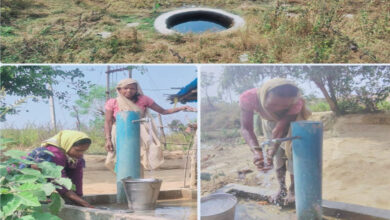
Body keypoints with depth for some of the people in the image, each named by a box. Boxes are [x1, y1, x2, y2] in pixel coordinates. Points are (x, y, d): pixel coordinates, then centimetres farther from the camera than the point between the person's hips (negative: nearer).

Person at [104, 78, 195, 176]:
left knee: (139, 165, -9)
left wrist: (181, 108, -5)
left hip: (141, 138, 0)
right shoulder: (113, 103, 3)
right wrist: (108, 139, -8)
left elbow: (163, 111, 6)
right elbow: (108, 122, 3)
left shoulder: (143, 100, 5)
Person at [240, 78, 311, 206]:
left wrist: (270, 154, -50)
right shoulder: (248, 97, -40)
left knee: (291, 153, -5)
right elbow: (246, 127, -38)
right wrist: (256, 151, -53)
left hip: (291, 123, -2)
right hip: (270, 123, 2)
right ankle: (281, 189, 23)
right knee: (278, 156, 7)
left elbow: (281, 129, -39)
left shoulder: (296, 103, -41)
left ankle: (293, 191, 11)